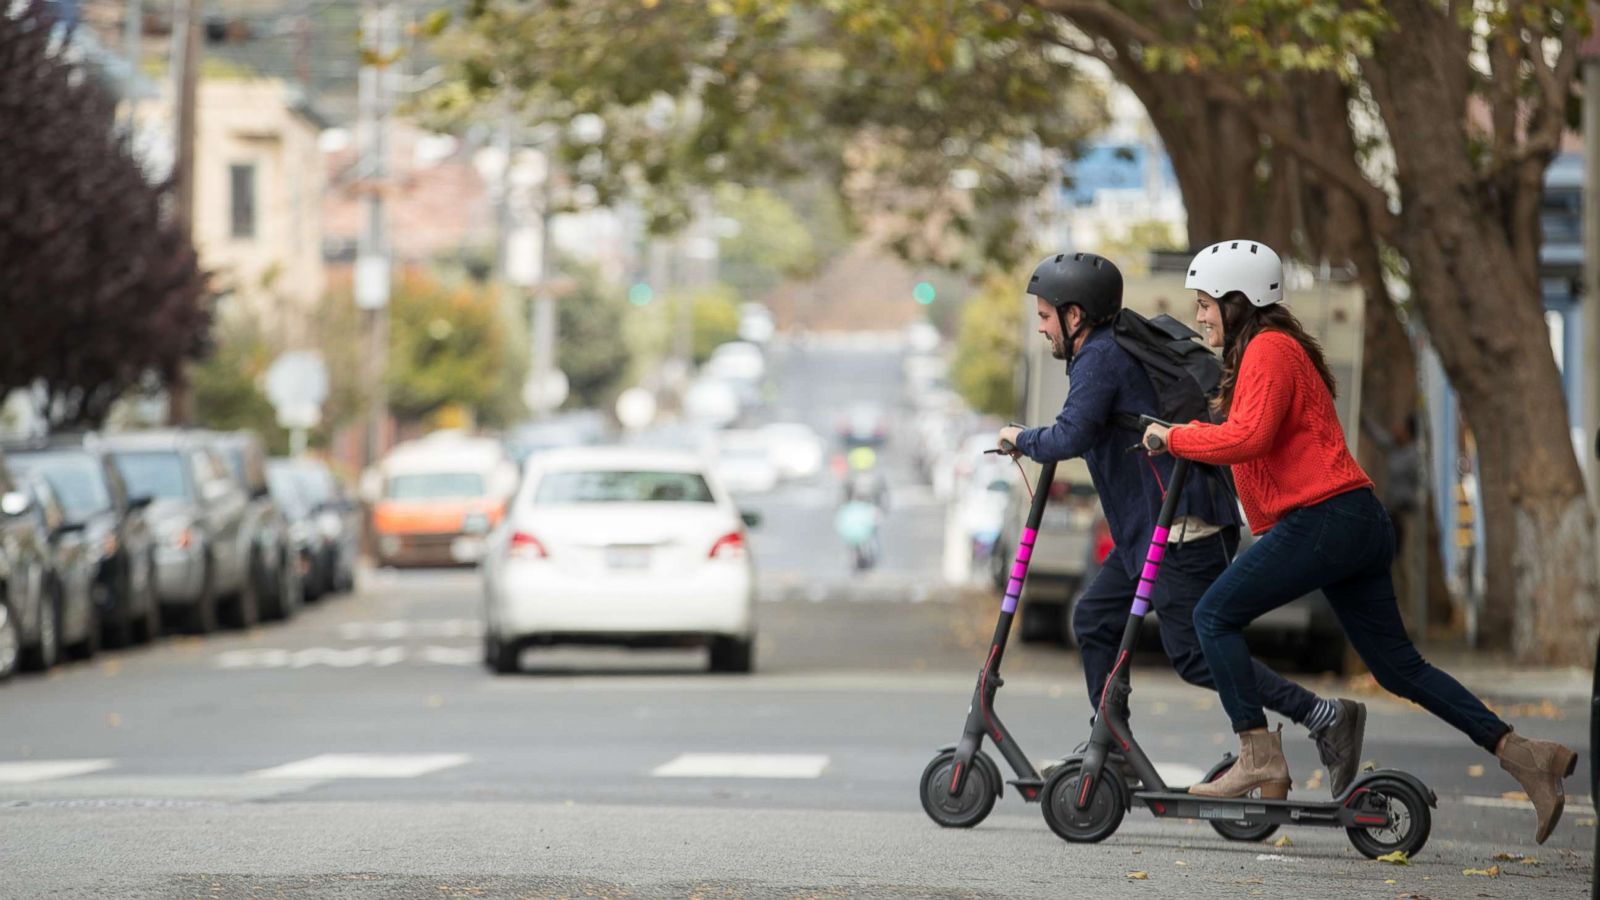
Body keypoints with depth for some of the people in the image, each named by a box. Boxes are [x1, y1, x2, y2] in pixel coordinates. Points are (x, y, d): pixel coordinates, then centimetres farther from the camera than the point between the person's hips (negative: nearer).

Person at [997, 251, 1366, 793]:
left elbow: (1070, 438, -24)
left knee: (1194, 655, -11)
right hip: (1153, 528, 11)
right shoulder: (1115, 351, 20)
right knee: (1095, 617, 14)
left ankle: (1325, 718, -14)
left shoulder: (1102, 358, -12)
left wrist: (1022, 439, -8)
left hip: (1184, 527, -11)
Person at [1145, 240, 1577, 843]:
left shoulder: (1269, 349, -8)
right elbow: (1255, 435, 26)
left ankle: (1259, 759, -8)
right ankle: (1521, 754, 4)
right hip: (1357, 523, 10)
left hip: (1323, 519, -10)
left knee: (1216, 615, -4)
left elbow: (1249, 437, -22)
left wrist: (1175, 436, -11)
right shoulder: (1271, 348, 25)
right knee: (1397, 664, 10)